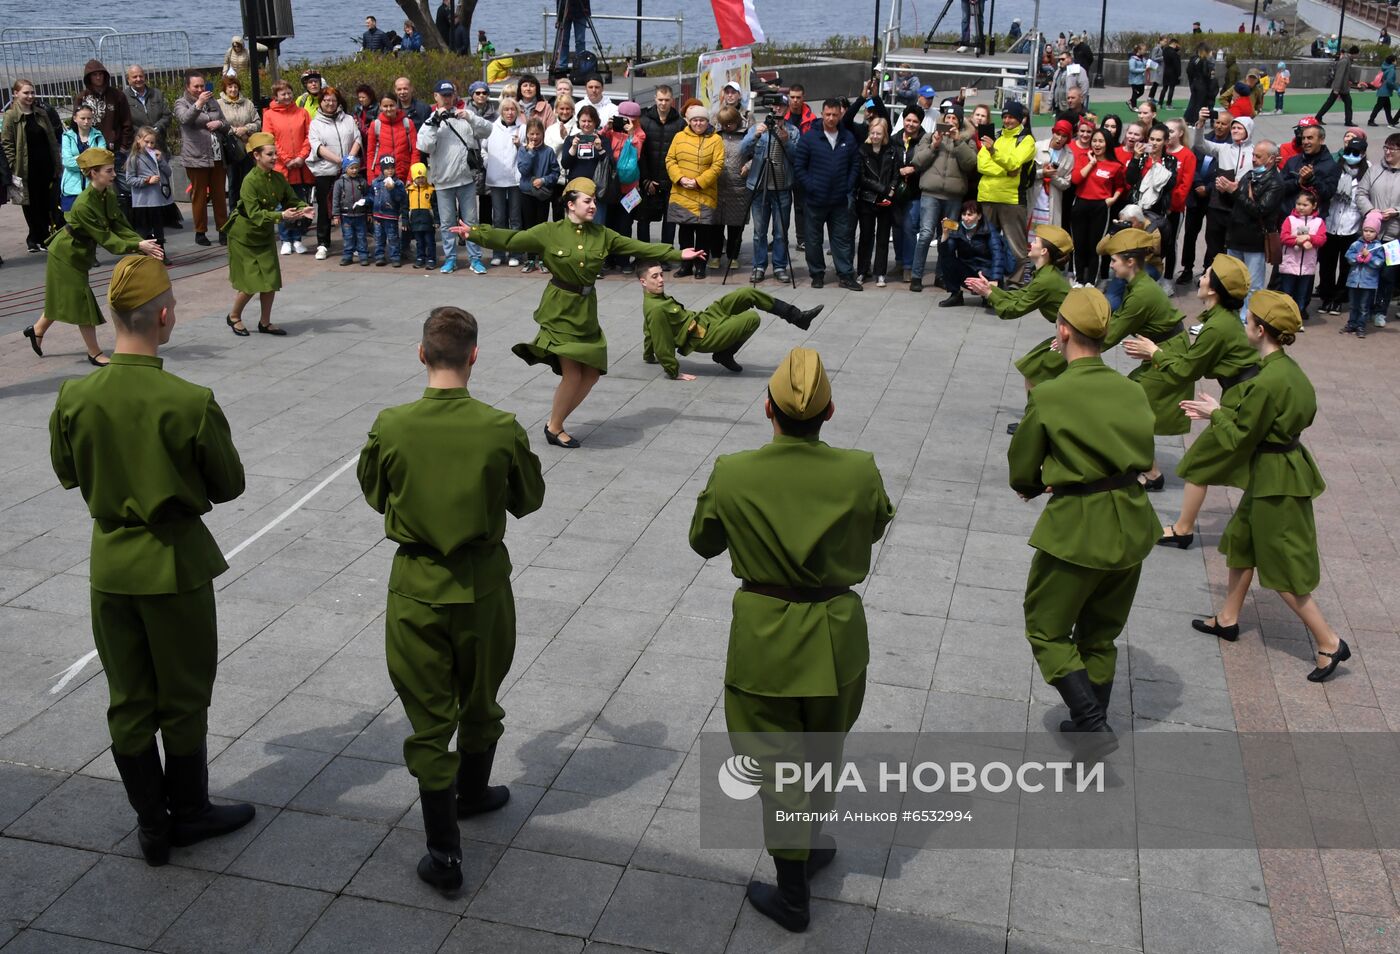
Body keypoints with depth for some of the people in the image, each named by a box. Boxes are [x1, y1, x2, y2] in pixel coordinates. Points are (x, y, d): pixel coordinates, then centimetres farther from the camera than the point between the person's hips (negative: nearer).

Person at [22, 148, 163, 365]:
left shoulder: (109, 196, -7)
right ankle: (95, 354, 6)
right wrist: (137, 246, -35)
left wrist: (143, 244, -24)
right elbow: (105, 239, -30)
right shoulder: (83, 205, -32)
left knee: (66, 298, 20)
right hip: (67, 255, -8)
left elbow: (121, 227, -9)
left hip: (81, 253, 8)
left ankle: (37, 329, 40)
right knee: (82, 300, -2)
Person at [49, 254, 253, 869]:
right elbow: (229, 485, -9)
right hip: (176, 563, -4)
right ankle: (188, 812, 32)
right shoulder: (191, 403, -22)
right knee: (183, 698, 15)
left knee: (127, 702, 16)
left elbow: (68, 473, 7)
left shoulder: (74, 398, -11)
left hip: (110, 563, 4)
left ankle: (151, 825, 30)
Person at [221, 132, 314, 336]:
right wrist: (281, 216, -42)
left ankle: (265, 323, 21)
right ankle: (233, 317, 21)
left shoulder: (278, 178, -5)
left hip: (265, 235, 6)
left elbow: (293, 199, 0)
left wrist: (304, 209, -23)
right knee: (251, 282, -4)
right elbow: (255, 214, -30)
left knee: (271, 280, 4)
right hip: (244, 236, -6)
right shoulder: (250, 181, -24)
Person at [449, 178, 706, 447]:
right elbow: (510, 240, -10)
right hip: (559, 311, -5)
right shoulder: (549, 232, -8)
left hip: (586, 311, 5)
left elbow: (639, 247, 4)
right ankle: (554, 428, 14)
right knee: (572, 374, -9)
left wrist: (678, 255, 2)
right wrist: (473, 232, -18)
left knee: (591, 374, 5)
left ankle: (556, 421, 25)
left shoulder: (601, 235, 2)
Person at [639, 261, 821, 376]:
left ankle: (798, 317, 11)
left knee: (749, 294, 2)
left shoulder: (657, 296, 3)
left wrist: (648, 357, 27)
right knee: (751, 318, -19)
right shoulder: (656, 309, -28)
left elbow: (648, 332, 15)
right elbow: (662, 345, -25)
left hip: (702, 318, 10)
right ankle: (724, 355, 3)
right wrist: (675, 373, -18)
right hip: (704, 336, -10)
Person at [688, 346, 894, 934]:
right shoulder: (860, 472, -15)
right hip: (836, 634, 2)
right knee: (822, 752, 27)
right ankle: (811, 846, 48)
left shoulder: (732, 475, -17)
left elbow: (703, 543, 0)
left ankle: (792, 895, 26)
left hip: (764, 636, -2)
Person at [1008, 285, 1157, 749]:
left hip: (1076, 529, -6)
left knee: (1048, 632, 11)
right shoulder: (1133, 392, 1)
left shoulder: (1048, 396, -14)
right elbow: (1141, 457, 10)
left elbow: (1021, 474, -5)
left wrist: (1037, 485, 19)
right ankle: (1091, 723, 33)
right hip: (1131, 525, 6)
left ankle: (1094, 726, 2)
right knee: (1101, 635, 22)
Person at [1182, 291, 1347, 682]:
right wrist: (1219, 413, 13)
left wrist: (1216, 413, -2)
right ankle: (1228, 619, 39)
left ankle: (1329, 642, 10)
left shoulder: (1267, 382, -27)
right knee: (1242, 542, 24)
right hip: (1281, 469, 10)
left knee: (1283, 569, 1)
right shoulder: (1288, 368, 2)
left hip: (1277, 479, -10)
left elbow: (1239, 439, -18)